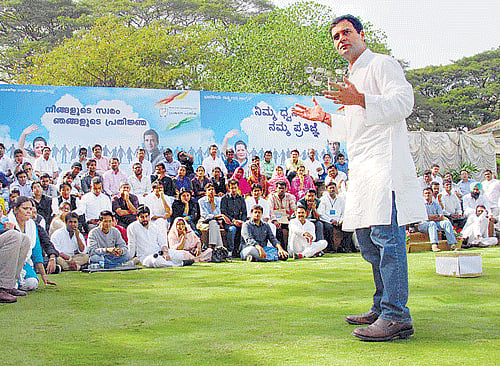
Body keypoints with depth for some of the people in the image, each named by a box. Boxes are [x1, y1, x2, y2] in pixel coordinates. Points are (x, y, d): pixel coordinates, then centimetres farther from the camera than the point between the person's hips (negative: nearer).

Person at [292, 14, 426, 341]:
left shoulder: (382, 64, 1)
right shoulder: (354, 78, 29)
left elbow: (403, 102, -15)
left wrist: (361, 101, -25)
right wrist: (325, 118, 29)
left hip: (385, 164, -10)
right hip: (364, 170, 10)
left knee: (386, 236, -16)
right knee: (367, 239, 12)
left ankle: (397, 317, -18)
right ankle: (383, 308, 21)